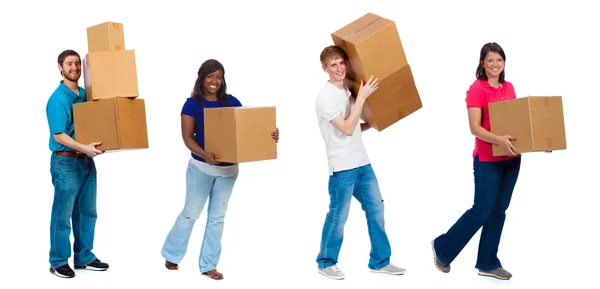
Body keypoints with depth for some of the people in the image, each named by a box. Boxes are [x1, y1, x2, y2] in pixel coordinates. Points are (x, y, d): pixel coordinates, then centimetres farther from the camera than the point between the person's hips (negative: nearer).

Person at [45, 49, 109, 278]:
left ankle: (84, 257, 25)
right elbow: (59, 135, -19)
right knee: (62, 215, 2)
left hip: (87, 161, 7)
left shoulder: (85, 94, 8)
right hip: (66, 162, -7)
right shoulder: (57, 99, -14)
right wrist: (83, 147, -30)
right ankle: (58, 262, 13)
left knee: (87, 212, 14)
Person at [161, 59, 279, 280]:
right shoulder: (192, 104, -9)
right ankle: (171, 254, 28)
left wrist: (269, 135, -21)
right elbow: (187, 137, -12)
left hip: (228, 169, 4)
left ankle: (208, 264, 21)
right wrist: (204, 154, -30)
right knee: (190, 213, 6)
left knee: (217, 217, 10)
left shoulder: (231, 101, 0)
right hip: (201, 168, -4)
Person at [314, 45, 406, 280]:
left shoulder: (348, 91, 11)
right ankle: (326, 263, 18)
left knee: (376, 210, 10)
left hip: (362, 163, 8)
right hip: (342, 167, -8)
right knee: (338, 217, 1)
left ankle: (380, 262, 20)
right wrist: (362, 97, -20)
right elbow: (346, 129, -22)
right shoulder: (325, 98, -14)